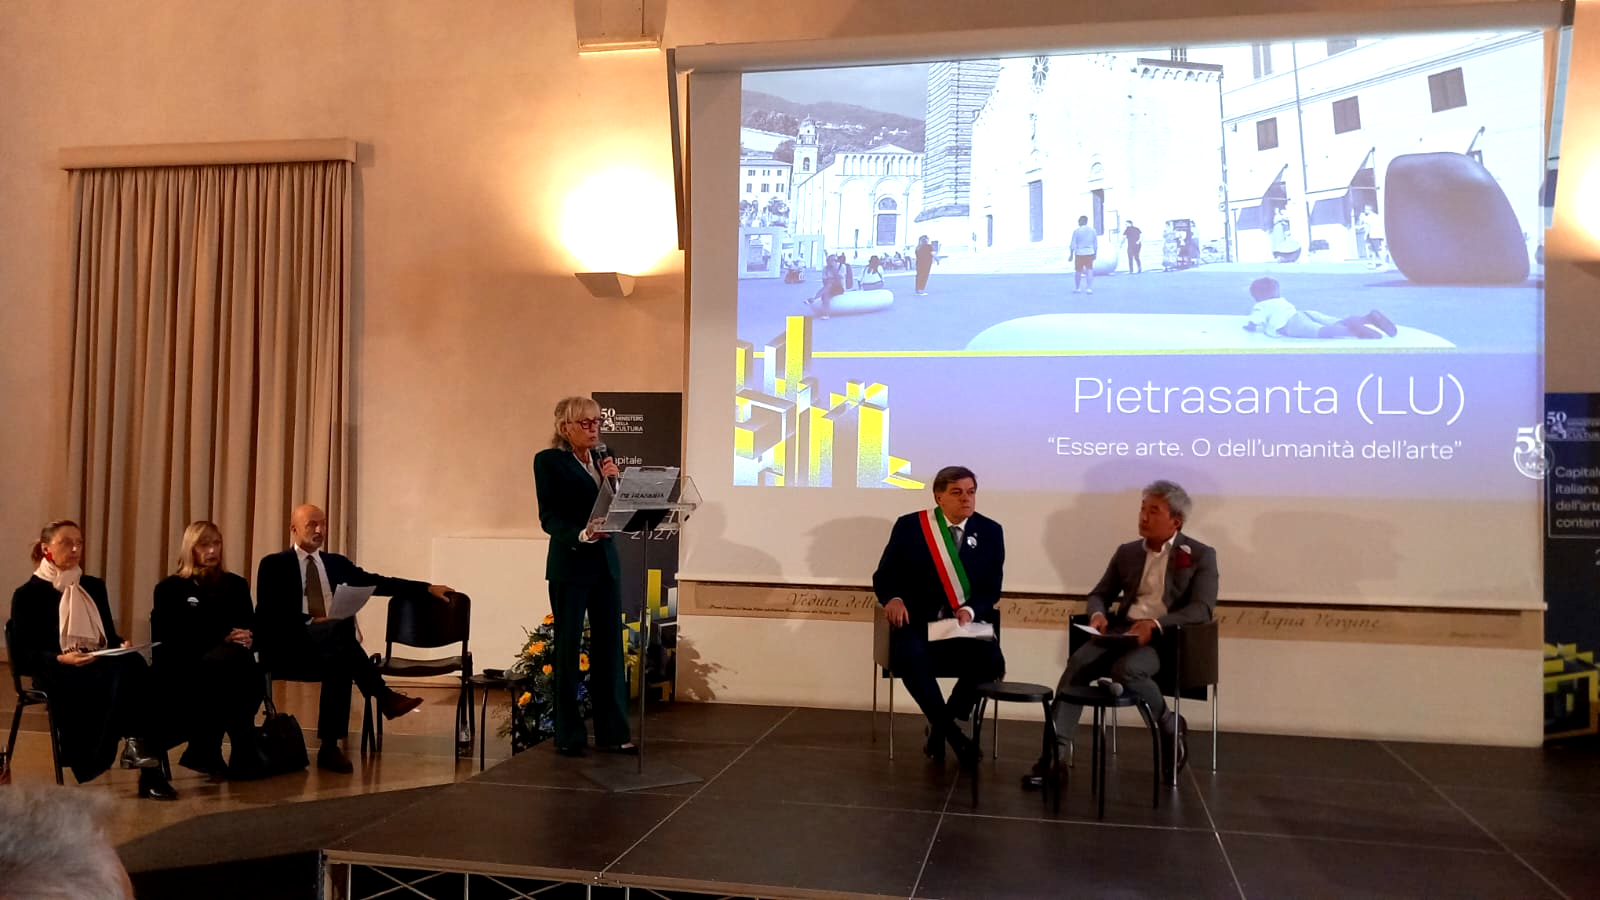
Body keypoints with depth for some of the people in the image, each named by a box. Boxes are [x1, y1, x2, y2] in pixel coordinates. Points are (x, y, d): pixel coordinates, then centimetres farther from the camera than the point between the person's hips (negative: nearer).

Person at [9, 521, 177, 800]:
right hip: (57, 674, -4)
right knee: (126, 672, -36)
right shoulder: (28, 595, 4)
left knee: (134, 664, -35)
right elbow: (22, 657, -2)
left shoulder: (94, 587, 20)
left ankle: (137, 747, -39)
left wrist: (122, 646, -3)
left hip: (103, 668, 5)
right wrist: (61, 658, -20)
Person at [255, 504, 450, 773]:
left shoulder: (337, 563, 19)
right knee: (340, 627, -35)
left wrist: (428, 588, 4)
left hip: (331, 647, 5)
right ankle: (383, 696, -34)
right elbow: (268, 613, -7)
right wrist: (310, 622, -20)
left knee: (339, 662, -34)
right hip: (289, 647, -5)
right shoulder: (274, 564, 4)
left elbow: (378, 583, 13)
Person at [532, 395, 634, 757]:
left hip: (606, 563, 5)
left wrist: (612, 481, -6)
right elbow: (549, 517, -10)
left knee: (610, 645, 5)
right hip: (570, 566, -5)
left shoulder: (602, 459, 13)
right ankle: (568, 735, 12)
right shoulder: (548, 461, -3)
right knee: (568, 648, 2)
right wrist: (582, 534, -25)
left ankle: (613, 731, 11)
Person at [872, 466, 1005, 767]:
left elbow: (992, 589, 4)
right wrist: (893, 599, -19)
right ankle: (952, 731, -14)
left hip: (968, 627, 2)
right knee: (910, 657, -36)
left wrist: (970, 610, -17)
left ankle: (939, 727, -4)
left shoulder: (990, 532, 6)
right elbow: (884, 576, 4)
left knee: (992, 662, -29)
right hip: (918, 624, -2)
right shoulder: (909, 526, 1)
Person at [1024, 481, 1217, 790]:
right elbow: (1100, 594, 19)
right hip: (1121, 631, 4)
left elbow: (1202, 609, -8)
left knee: (1127, 670, -35)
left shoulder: (1200, 556, 4)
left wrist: (1156, 624, -24)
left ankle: (1170, 725, -4)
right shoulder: (1127, 552, 19)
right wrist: (1098, 613, -7)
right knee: (1077, 664, -26)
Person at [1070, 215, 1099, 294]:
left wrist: (1071, 254, -2)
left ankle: (1077, 288, 19)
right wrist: (1095, 254, 15)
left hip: (1079, 253, -2)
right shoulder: (1093, 230, 4)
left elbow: (1073, 244, -8)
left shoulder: (1076, 231, -7)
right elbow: (1096, 245, 7)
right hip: (1090, 253, 2)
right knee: (1089, 271, 0)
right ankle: (1089, 288, -8)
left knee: (1078, 271, 9)